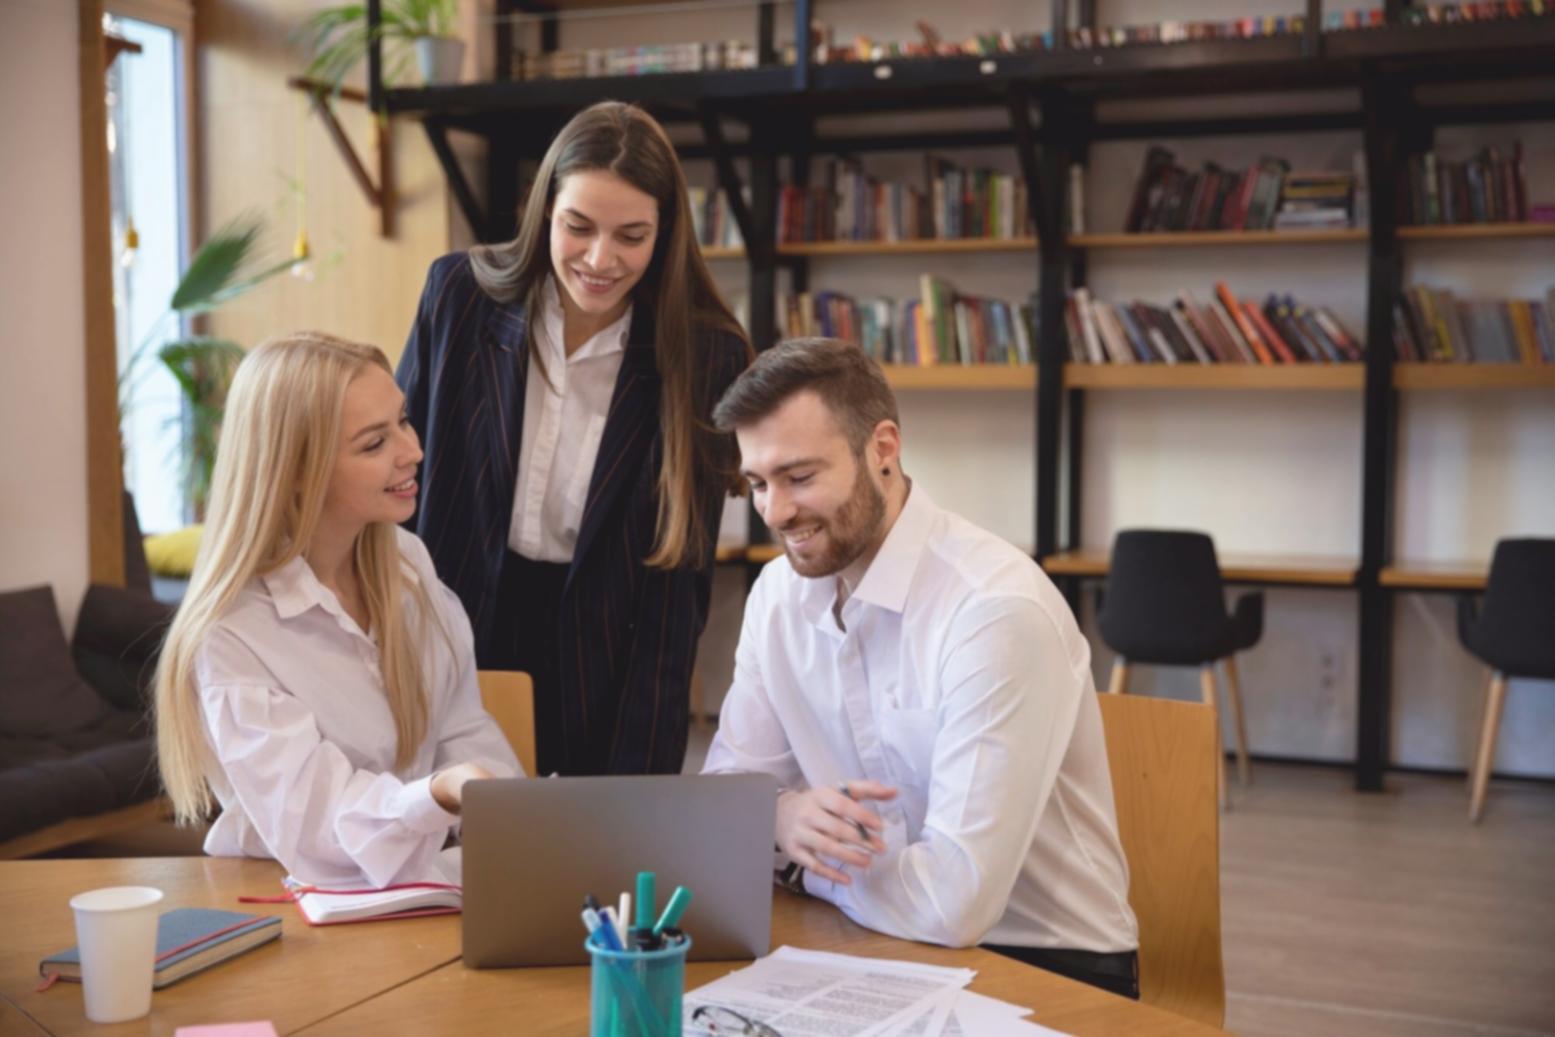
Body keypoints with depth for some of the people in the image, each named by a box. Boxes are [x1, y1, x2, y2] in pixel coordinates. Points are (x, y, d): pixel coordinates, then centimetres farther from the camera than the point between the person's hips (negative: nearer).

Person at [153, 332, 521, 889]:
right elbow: (310, 821, -23)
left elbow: (465, 733, 7)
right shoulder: (230, 636, -17)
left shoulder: (409, 563, 2)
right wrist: (437, 796, -42)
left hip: (426, 883, 7)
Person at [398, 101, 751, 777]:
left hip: (604, 674, -1)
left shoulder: (707, 358, -12)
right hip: (451, 652, 1)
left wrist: (637, 775, -14)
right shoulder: (460, 294, -8)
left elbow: (678, 580, -10)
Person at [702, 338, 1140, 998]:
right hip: (891, 946, 6)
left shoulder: (998, 610, -25)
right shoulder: (778, 592, -1)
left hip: (1049, 971, -5)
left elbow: (952, 902, -28)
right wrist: (781, 817, -20)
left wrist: (798, 858, -12)